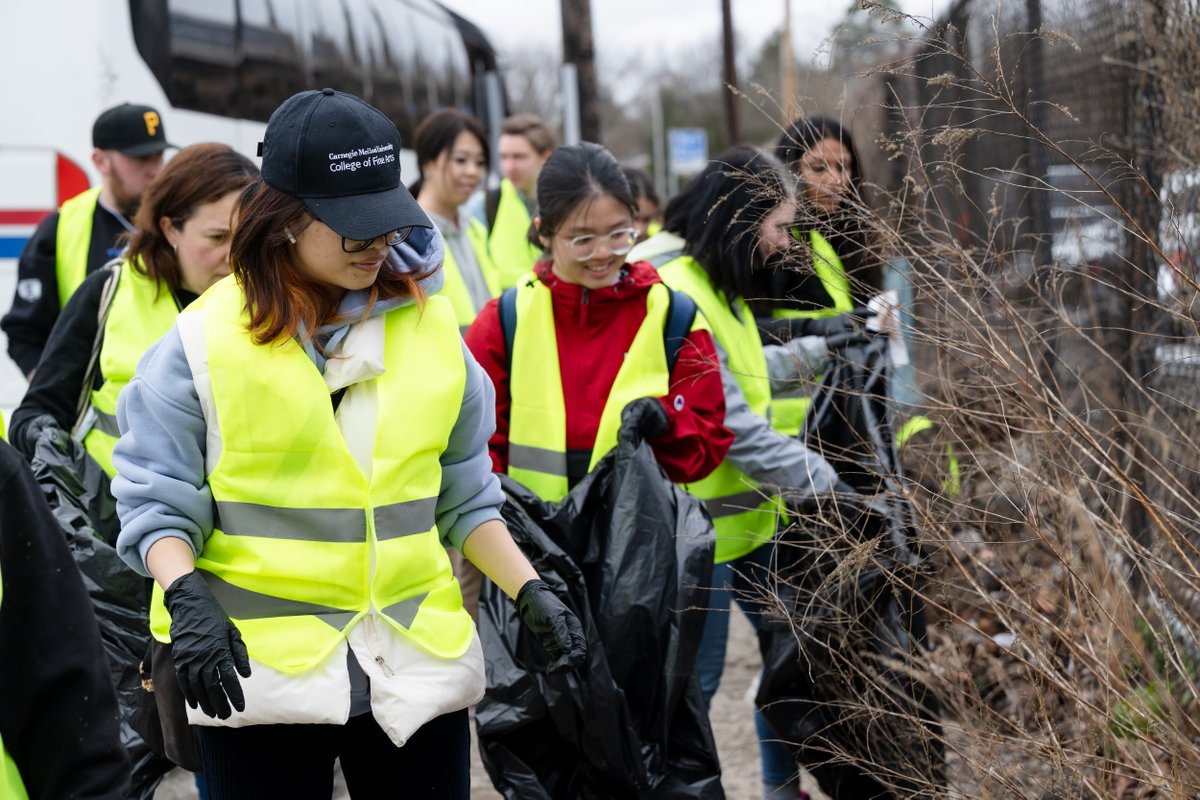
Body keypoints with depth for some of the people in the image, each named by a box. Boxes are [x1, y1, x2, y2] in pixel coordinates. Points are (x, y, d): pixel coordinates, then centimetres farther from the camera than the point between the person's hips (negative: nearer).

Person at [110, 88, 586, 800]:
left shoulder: (431, 325, 6)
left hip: (418, 664, 3)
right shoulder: (206, 340, -5)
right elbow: (158, 501, -3)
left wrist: (531, 593, 1)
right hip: (261, 668, -3)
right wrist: (187, 600, -21)